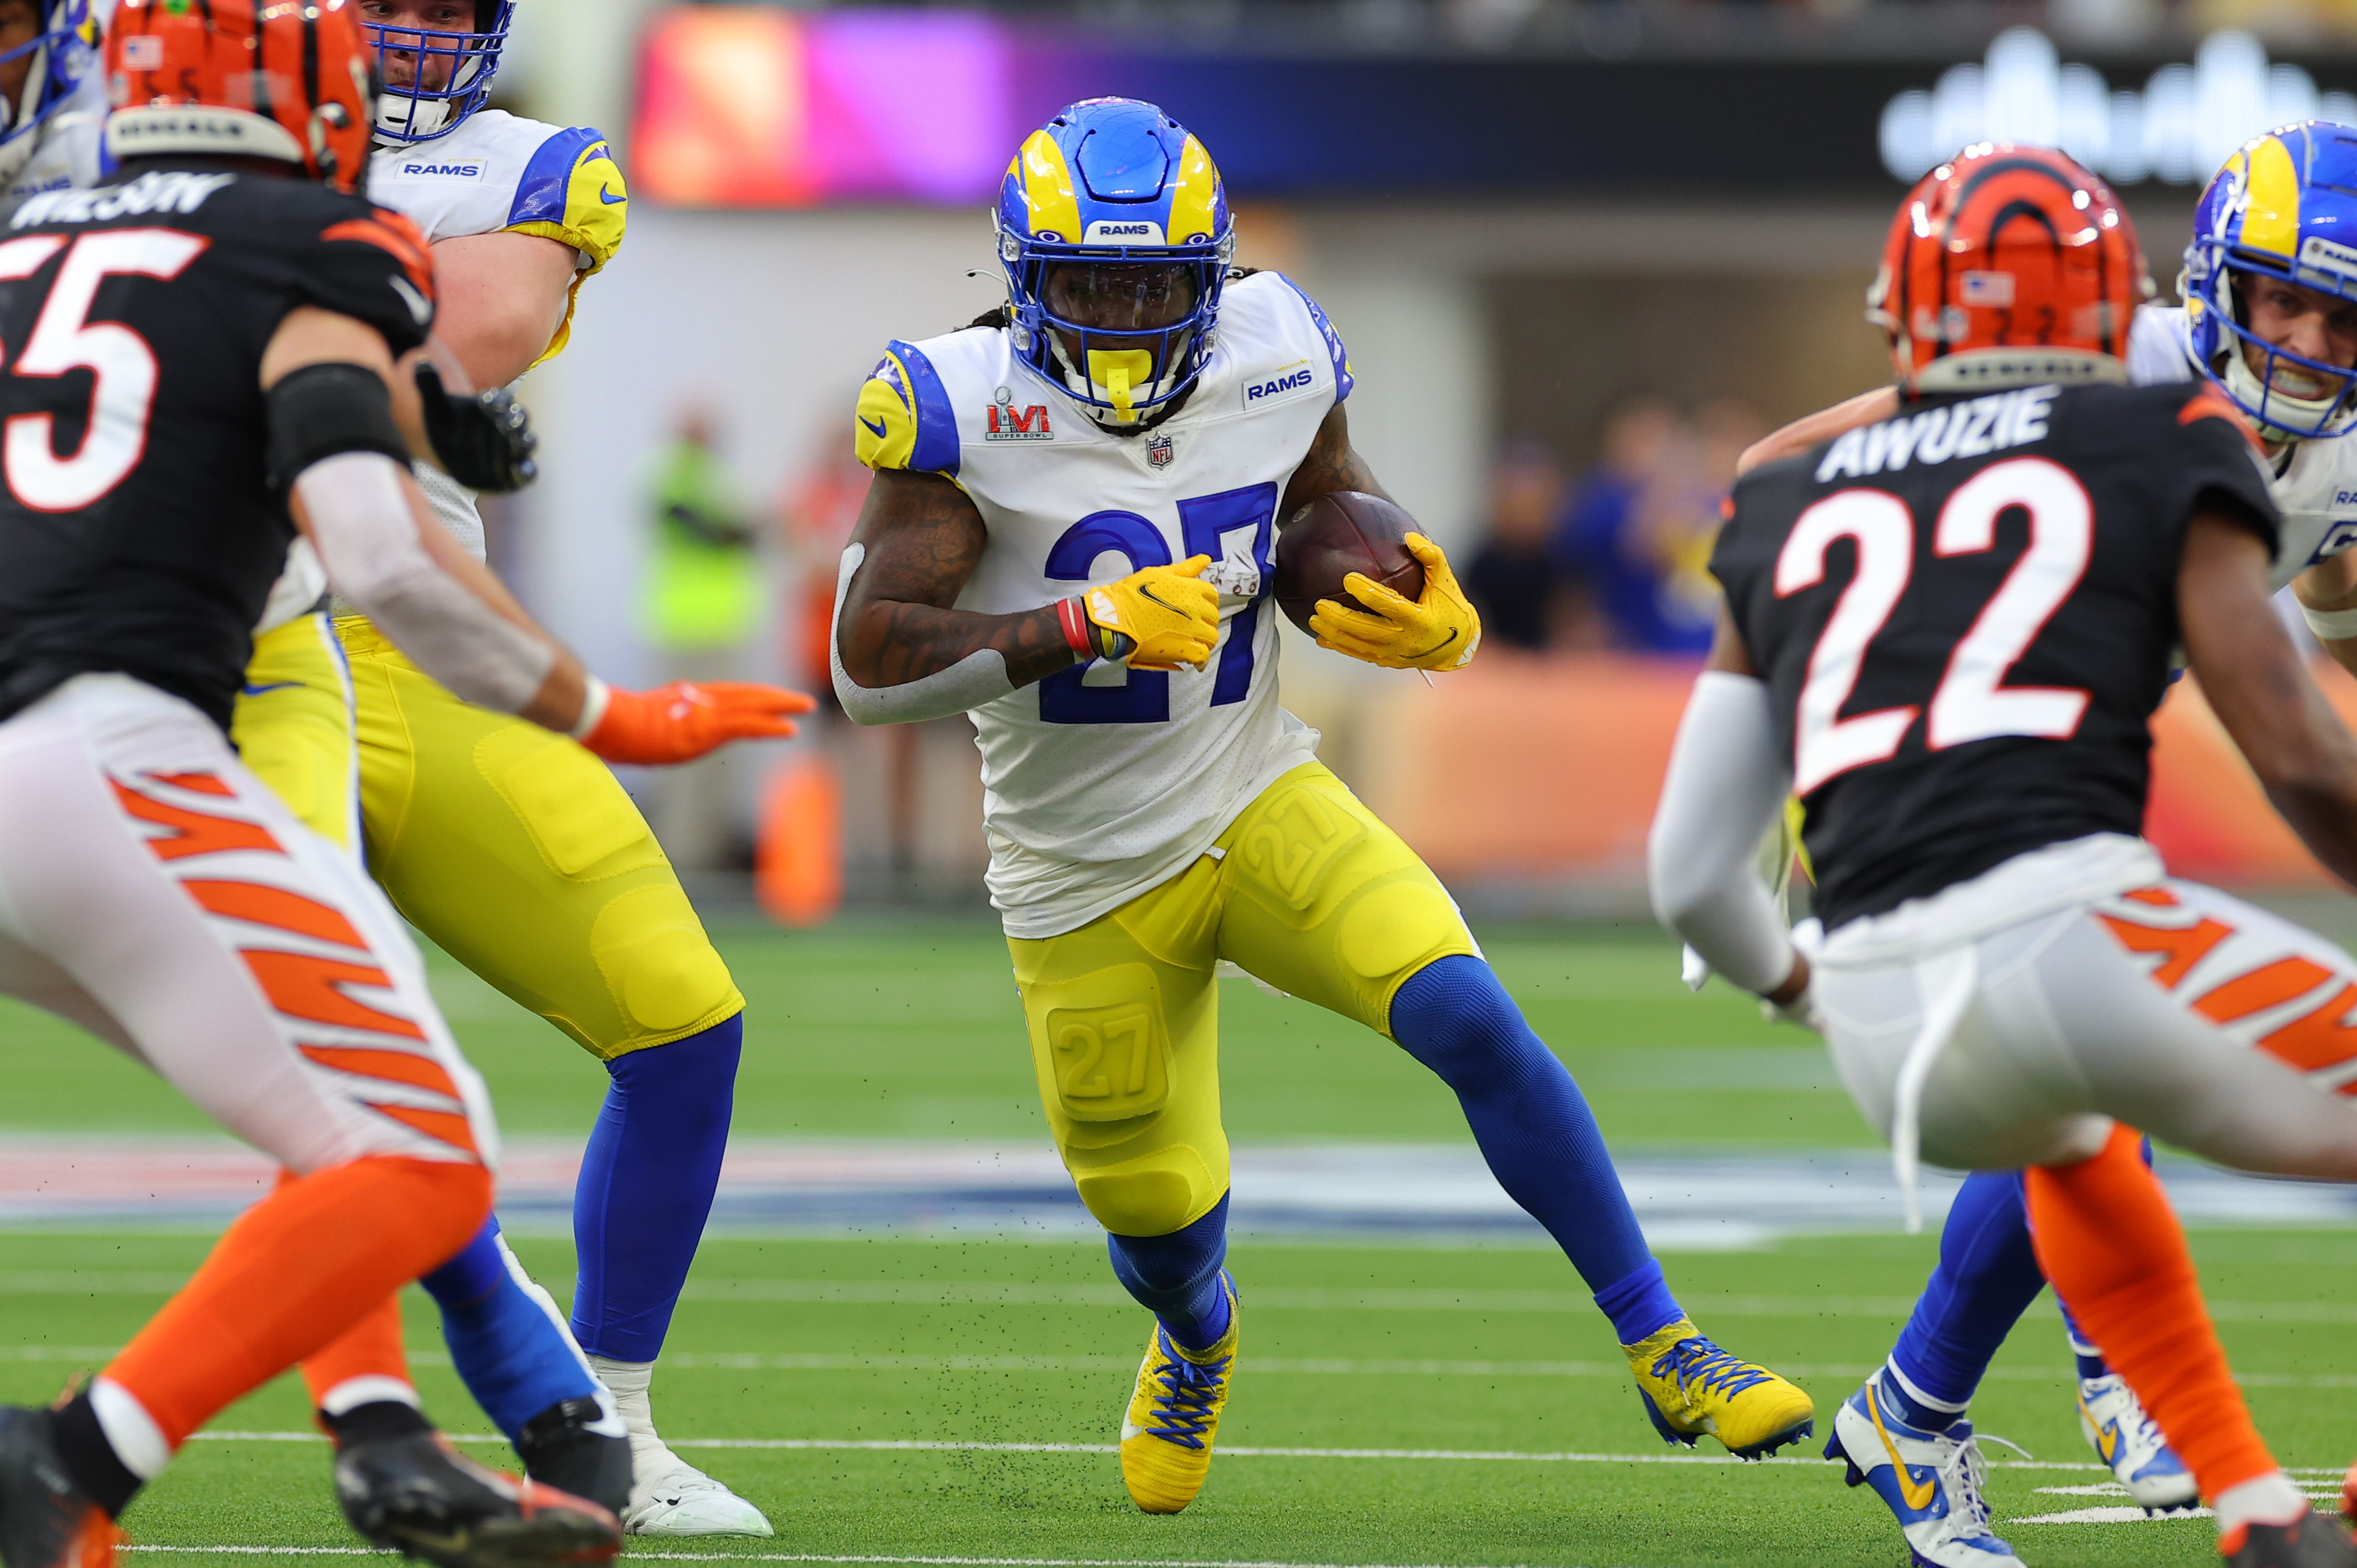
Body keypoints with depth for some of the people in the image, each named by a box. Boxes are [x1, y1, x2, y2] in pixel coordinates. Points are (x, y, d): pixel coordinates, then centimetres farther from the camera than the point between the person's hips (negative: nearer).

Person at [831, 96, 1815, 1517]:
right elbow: (872, 666, -23)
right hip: (1088, 873, -2)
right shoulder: (967, 408, -19)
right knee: (1159, 1211, 9)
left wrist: (1429, 623, -13)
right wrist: (1091, 624, -31)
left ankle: (1662, 1348, -12)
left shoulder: (1273, 359, -6)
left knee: (1468, 1017, -22)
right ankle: (1198, 1341, 49)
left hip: (1262, 803, 2)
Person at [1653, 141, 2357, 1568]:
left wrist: (1797, 986, 44)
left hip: (1884, 1025, 6)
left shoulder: (1795, 515, 22)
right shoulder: (2162, 451, 10)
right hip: (2075, 927, -5)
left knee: (2075, 1135, 38)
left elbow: (1692, 875, 23)